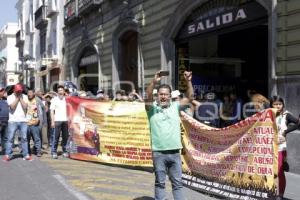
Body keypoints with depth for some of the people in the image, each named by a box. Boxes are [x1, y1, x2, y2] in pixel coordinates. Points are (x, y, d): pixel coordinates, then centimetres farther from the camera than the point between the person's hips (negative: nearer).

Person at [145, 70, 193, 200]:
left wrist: (188, 81, -12)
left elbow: (190, 97, 3)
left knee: (177, 182, 12)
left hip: (174, 152, 3)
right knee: (160, 182, 10)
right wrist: (154, 82, -34)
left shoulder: (175, 106, 9)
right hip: (158, 152, -3)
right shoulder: (152, 108, 0)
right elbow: (148, 98, -19)